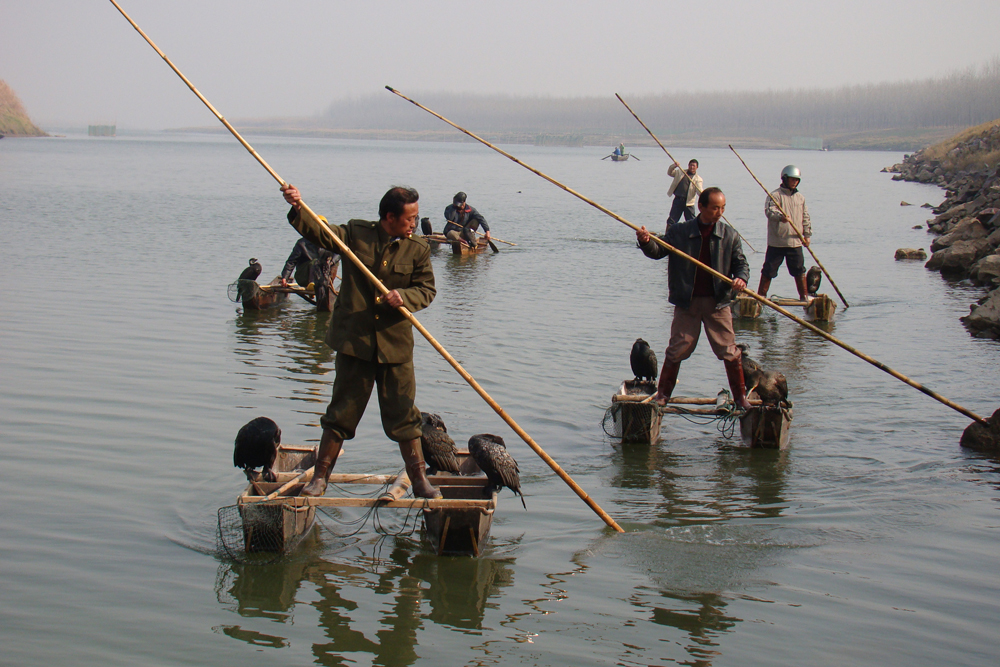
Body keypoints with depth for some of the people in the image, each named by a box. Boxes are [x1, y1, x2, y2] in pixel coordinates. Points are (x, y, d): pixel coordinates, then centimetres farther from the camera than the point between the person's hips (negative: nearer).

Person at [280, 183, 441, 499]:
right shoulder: (356, 234, 0)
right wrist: (298, 209, -26)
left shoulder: (418, 249, 3)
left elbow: (427, 289, 0)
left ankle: (420, 481, 18)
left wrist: (403, 296, -20)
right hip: (354, 342, -1)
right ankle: (319, 478, 18)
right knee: (341, 413, 6)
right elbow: (318, 232, -8)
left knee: (403, 416, 7)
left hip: (396, 345, 1)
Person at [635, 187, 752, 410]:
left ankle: (740, 397, 16)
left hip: (718, 302, 1)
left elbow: (741, 263, 7)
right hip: (687, 302, -1)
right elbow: (658, 251, -3)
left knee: (729, 351, 3)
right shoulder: (679, 232, 0)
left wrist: (741, 278, -16)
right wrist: (646, 242, -25)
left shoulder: (730, 235, 3)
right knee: (677, 350, 3)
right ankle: (662, 394, 16)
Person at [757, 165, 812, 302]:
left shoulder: (800, 198, 13)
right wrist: (780, 216, -41)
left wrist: (807, 235, 10)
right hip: (776, 242, -5)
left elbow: (805, 217, 18)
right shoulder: (775, 195, -6)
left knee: (799, 269, 8)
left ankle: (804, 295, 19)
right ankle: (761, 295, 10)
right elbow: (769, 211, -22)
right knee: (769, 270, 1)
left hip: (795, 241, 5)